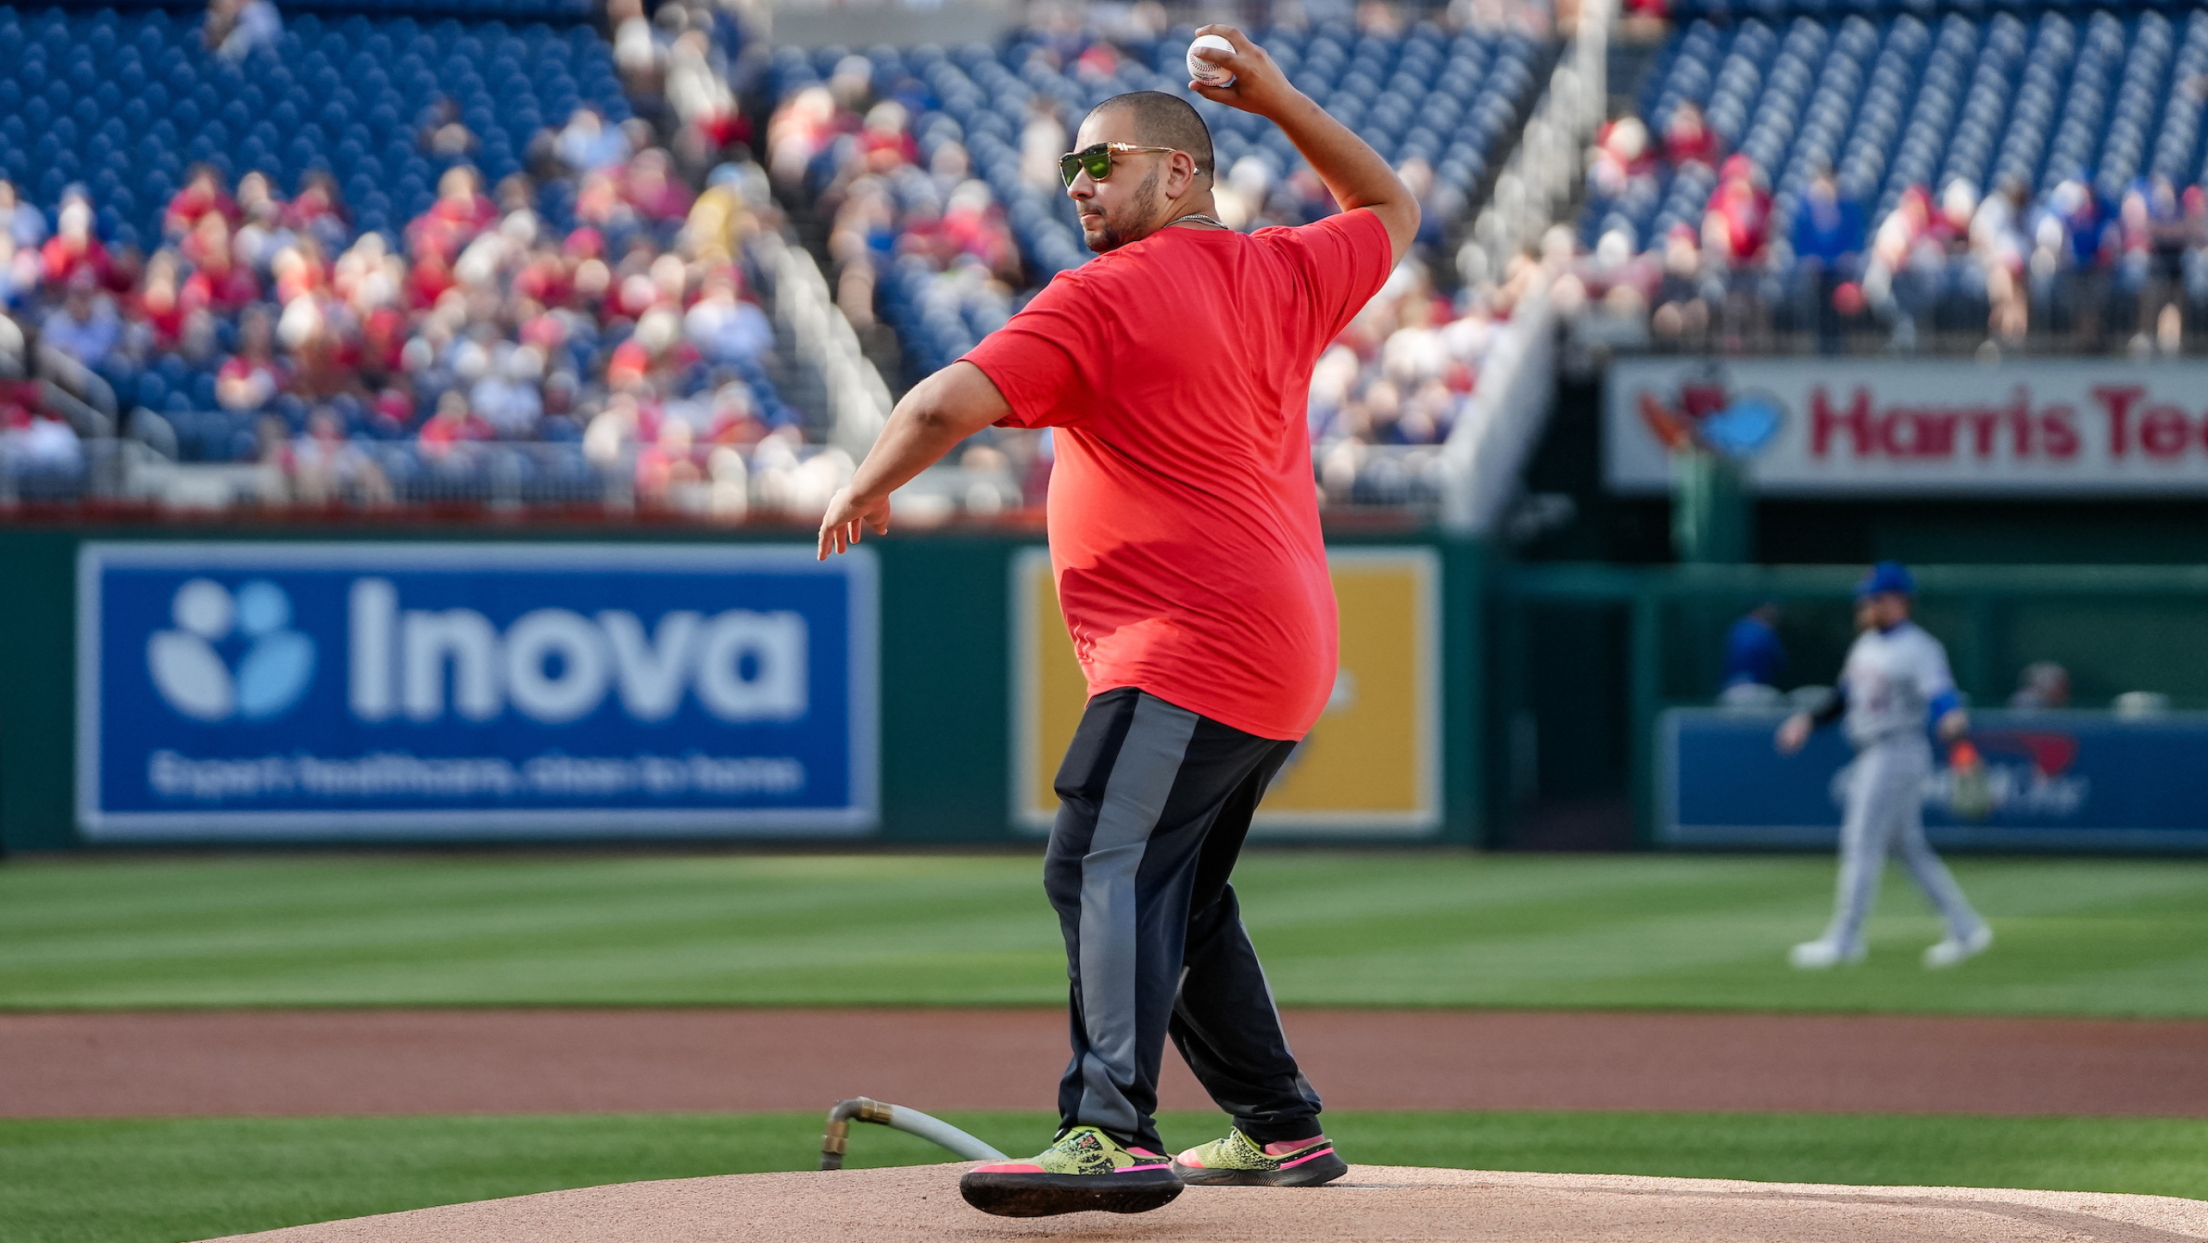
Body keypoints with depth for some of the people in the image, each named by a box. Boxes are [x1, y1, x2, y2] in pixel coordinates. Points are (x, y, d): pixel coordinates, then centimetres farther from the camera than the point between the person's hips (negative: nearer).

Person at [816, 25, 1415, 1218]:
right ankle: (1281, 1130, 30)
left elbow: (947, 402, -18)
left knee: (1104, 864, -24)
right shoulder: (1279, 276, 14)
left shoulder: (1102, 300, -9)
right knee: (1176, 893, 24)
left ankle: (1111, 1133, -43)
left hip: (1190, 647, -10)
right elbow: (1390, 211, 35)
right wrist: (1276, 100, 29)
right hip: (1281, 654, 10)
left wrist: (864, 490, -1)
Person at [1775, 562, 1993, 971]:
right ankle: (1965, 929, 18)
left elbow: (1940, 693, -28)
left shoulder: (1917, 649, -15)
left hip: (1898, 751, -10)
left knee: (1862, 844, -8)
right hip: (1870, 755, 10)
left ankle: (1843, 940, -3)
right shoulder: (1866, 644, 14)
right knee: (1909, 848, 13)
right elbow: (1846, 695, 25)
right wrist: (1810, 720, 13)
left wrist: (1953, 720, -48)